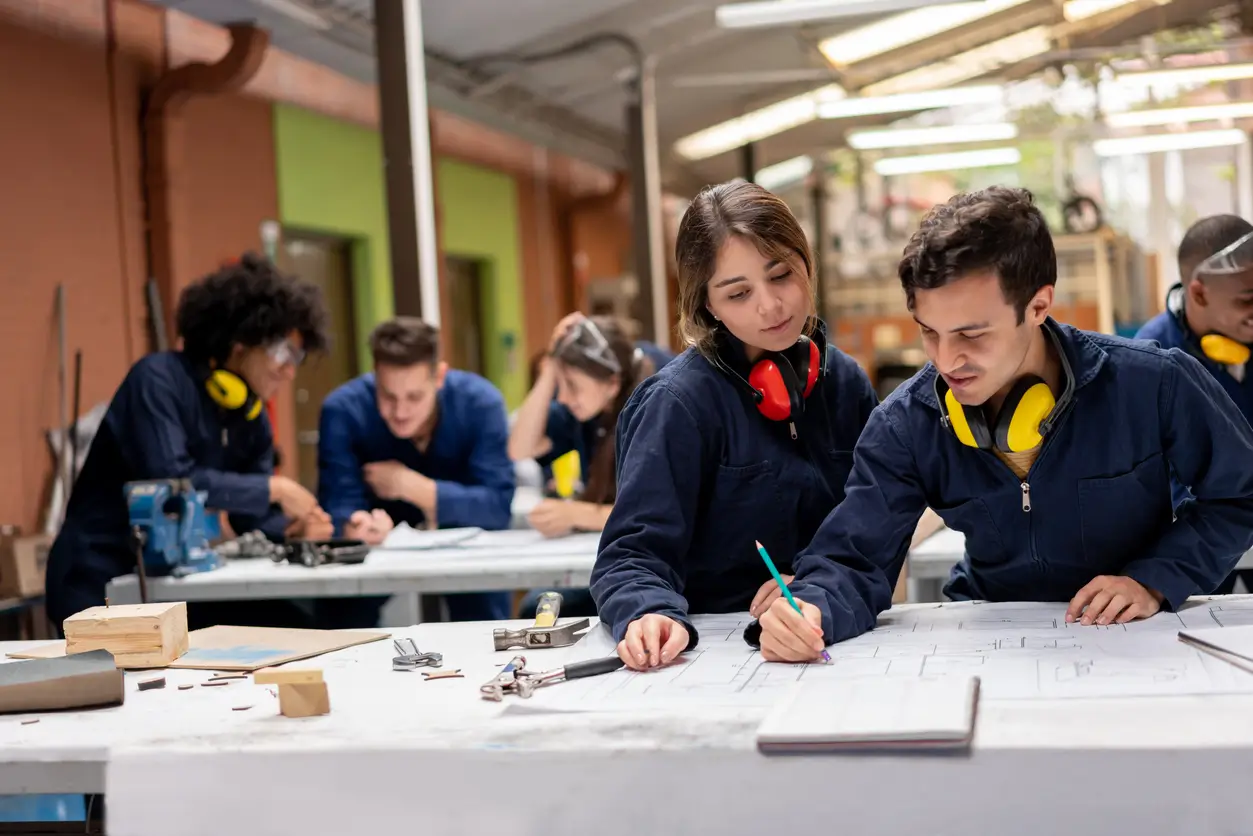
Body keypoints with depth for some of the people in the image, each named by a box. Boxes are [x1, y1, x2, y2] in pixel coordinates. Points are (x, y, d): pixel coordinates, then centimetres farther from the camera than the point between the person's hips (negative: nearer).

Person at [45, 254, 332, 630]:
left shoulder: (253, 418, 8)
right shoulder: (159, 379, -17)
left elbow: (252, 516, 7)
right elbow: (172, 482, -30)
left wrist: (295, 527, -15)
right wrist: (274, 488, -23)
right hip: (100, 584, -8)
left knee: (289, 626, -4)